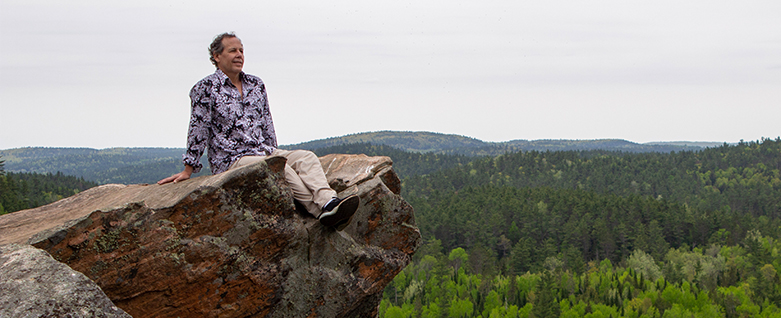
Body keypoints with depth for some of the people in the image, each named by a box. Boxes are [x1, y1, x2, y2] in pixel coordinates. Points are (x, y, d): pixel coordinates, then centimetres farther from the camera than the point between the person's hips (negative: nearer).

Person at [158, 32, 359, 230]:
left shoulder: (256, 85, 16)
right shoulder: (205, 89, -3)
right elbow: (198, 132, -4)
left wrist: (273, 153, 19)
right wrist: (188, 171, -4)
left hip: (265, 153, 6)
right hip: (232, 161, -6)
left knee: (306, 158, -21)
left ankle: (329, 201, -47)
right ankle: (323, 211, -45)